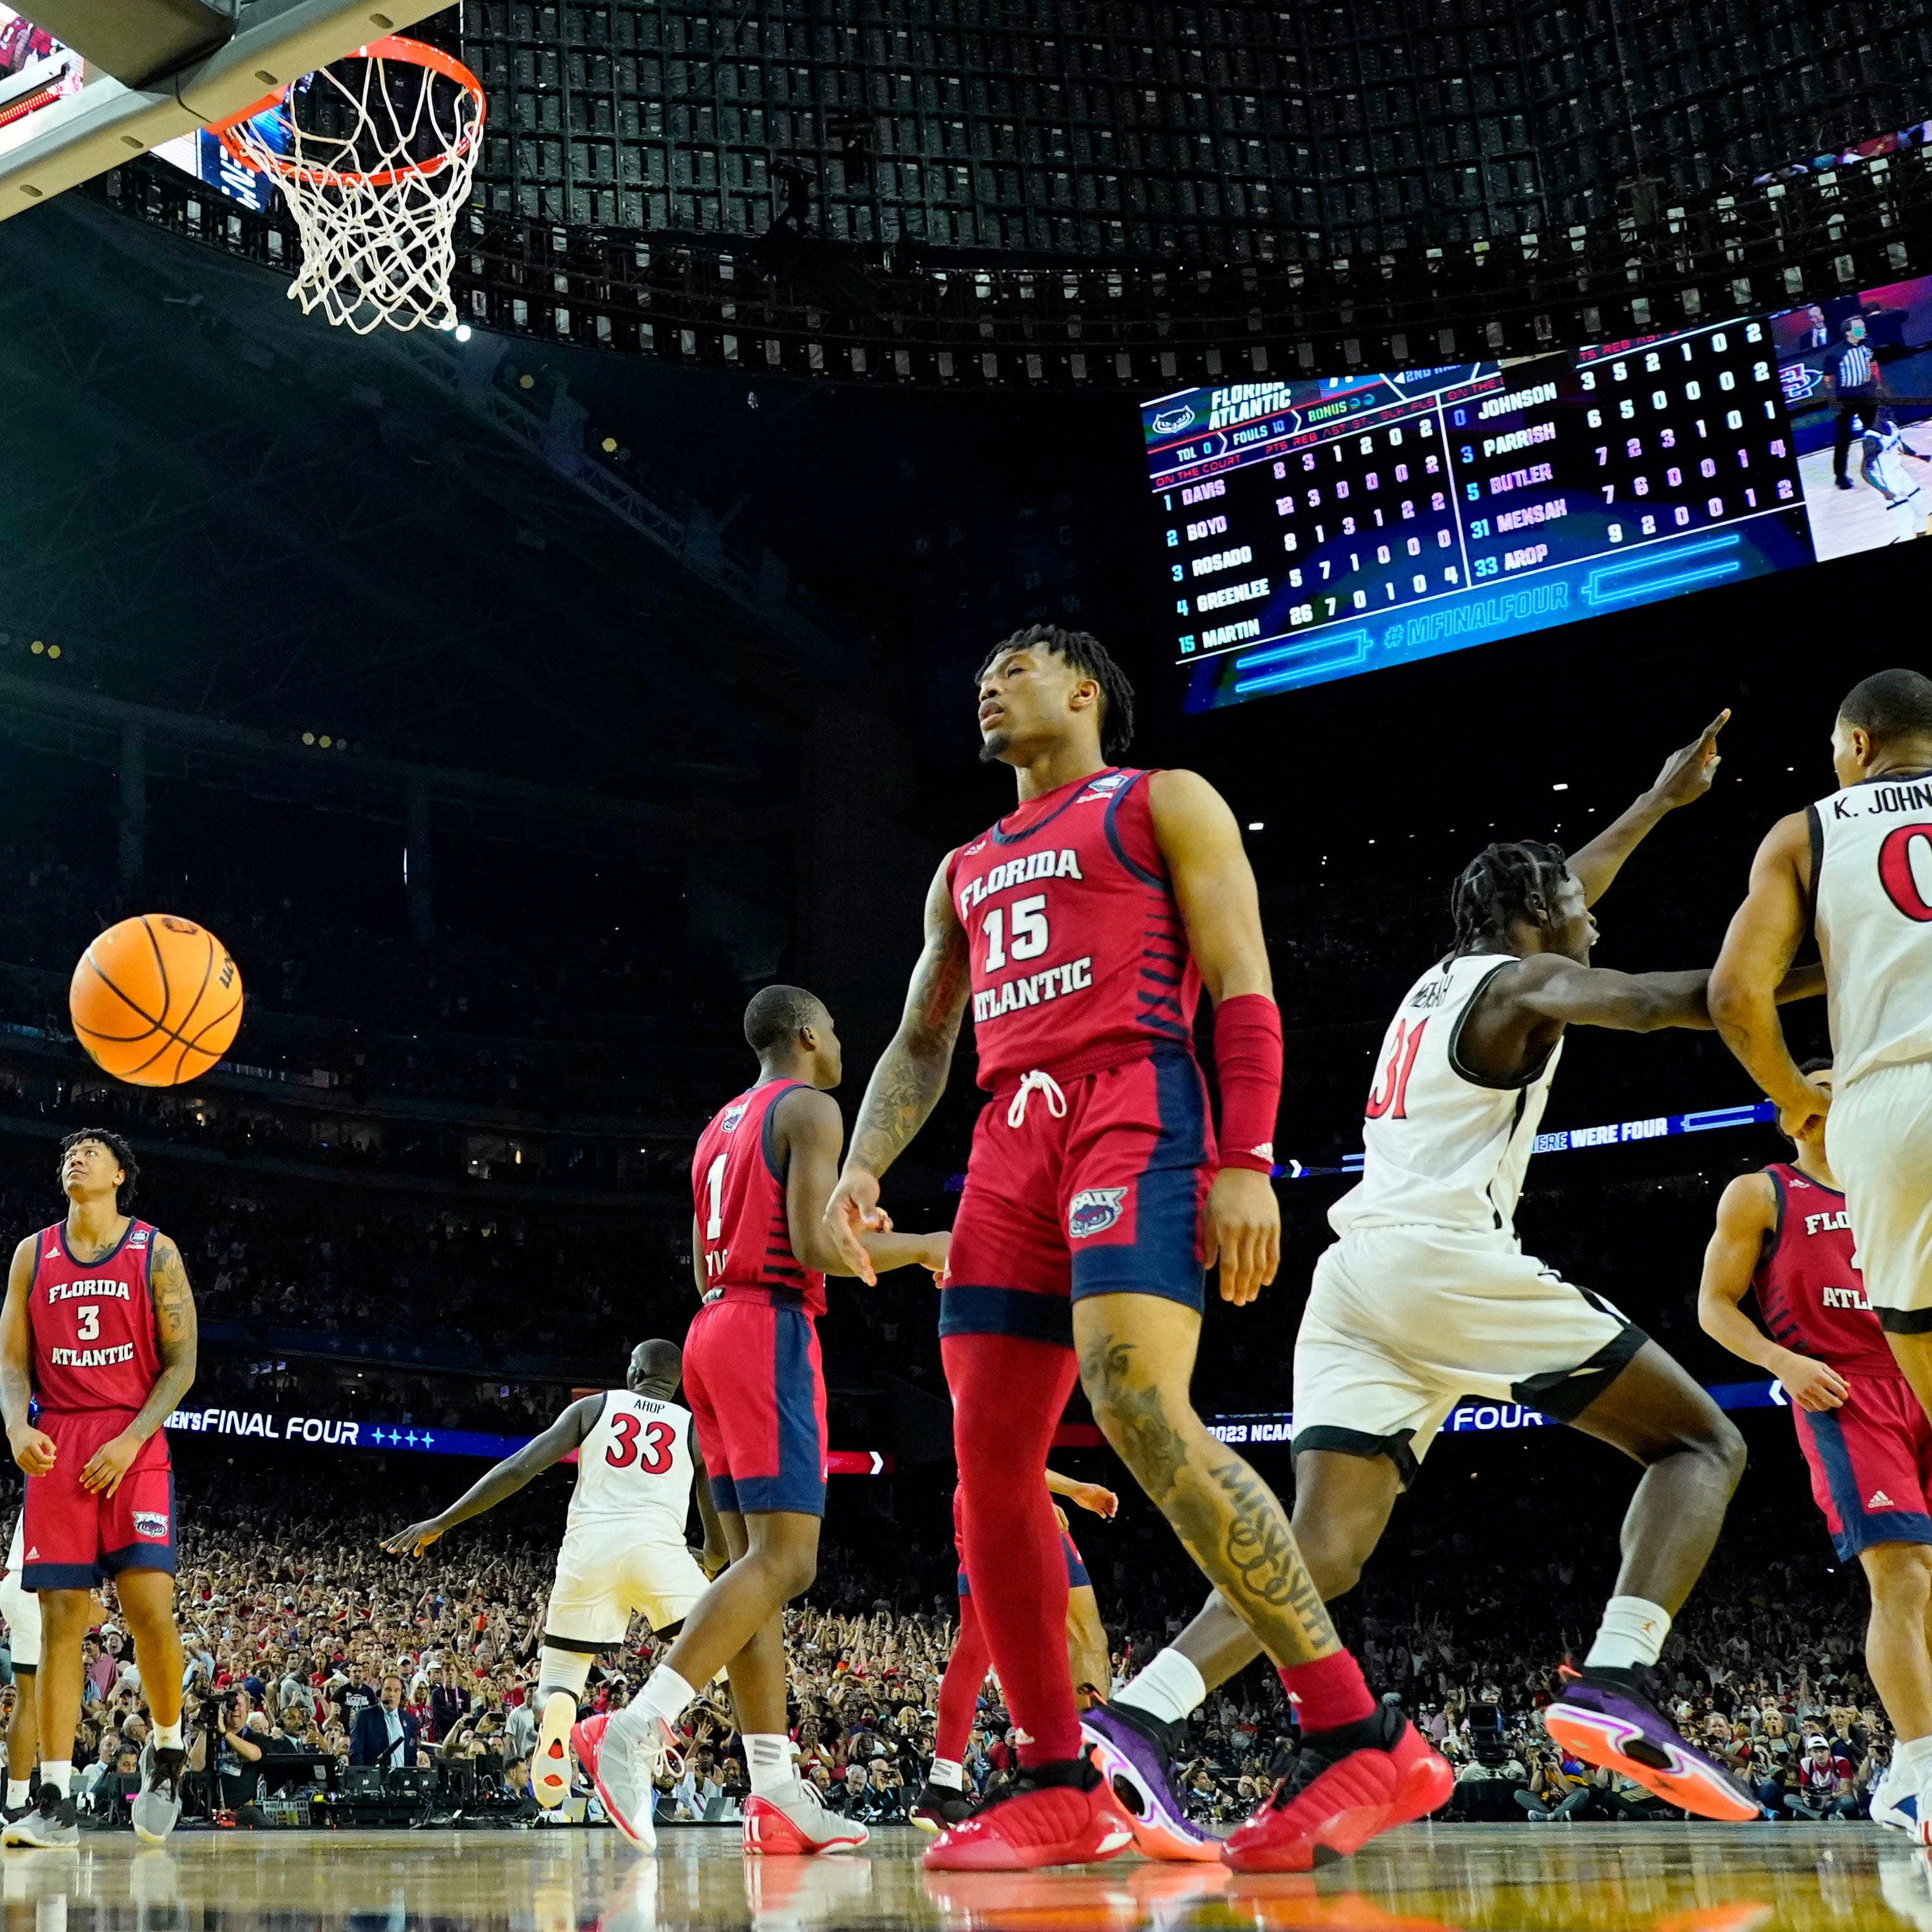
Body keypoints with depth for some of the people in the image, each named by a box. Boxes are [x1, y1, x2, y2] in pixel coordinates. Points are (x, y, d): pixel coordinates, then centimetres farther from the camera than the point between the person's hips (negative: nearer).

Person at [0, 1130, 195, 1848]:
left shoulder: (155, 1252, 4)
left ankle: (167, 1751, 10)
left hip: (133, 1450, -2)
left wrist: (131, 1440, -12)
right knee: (60, 1620, -2)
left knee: (150, 1609, -15)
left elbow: (181, 1363, 1)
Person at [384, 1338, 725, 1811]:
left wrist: (440, 1523, 13)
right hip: (658, 1545, -1)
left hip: (589, 1547, 1)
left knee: (561, 1676, 16)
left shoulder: (592, 1407, 18)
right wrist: (711, 1565, 44)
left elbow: (517, 1470, 7)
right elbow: (719, 1538, 19)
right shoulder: (696, 1428, 18)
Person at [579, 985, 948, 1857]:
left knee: (754, 1560, 4)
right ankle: (636, 1730, -25)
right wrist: (925, 1247, -1)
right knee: (785, 1558, -13)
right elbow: (814, 1247, -15)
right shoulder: (809, 1108, -4)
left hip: (712, 1328, 10)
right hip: (770, 1330, -10)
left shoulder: (720, 1126, 23)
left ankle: (777, 1794, 1)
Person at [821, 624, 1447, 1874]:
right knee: (991, 1468, -2)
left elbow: (1244, 990, -1)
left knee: (1138, 1403, -27)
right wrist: (865, 1165, 8)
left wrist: (1247, 1162, -15)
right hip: (1012, 1141, 7)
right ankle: (1062, 1793, 6)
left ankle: (1367, 1744, -25)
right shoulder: (966, 869, 29)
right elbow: (921, 1045, 27)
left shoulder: (1164, 802, 10)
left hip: (1134, 1113, -7)